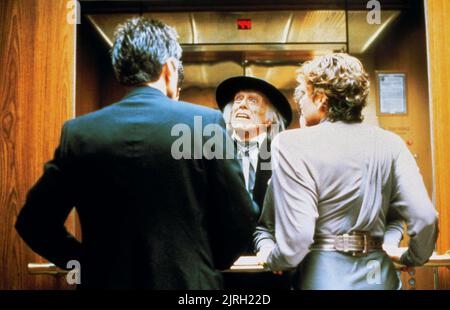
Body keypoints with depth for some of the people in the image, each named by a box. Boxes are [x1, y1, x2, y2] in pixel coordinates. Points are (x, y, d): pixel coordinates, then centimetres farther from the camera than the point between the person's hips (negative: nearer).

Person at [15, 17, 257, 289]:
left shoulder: (78, 132, -4)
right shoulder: (205, 122, -11)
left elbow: (34, 222, 1)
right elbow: (241, 222, -9)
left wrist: (90, 262, 10)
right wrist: (209, 265, 8)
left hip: (107, 281, 2)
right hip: (189, 282, -2)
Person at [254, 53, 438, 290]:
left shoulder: (292, 144, -14)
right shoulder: (390, 144, -2)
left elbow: (296, 239, -20)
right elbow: (426, 218, -6)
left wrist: (272, 259, 0)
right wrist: (412, 258, 13)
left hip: (323, 279, -4)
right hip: (380, 278, 5)